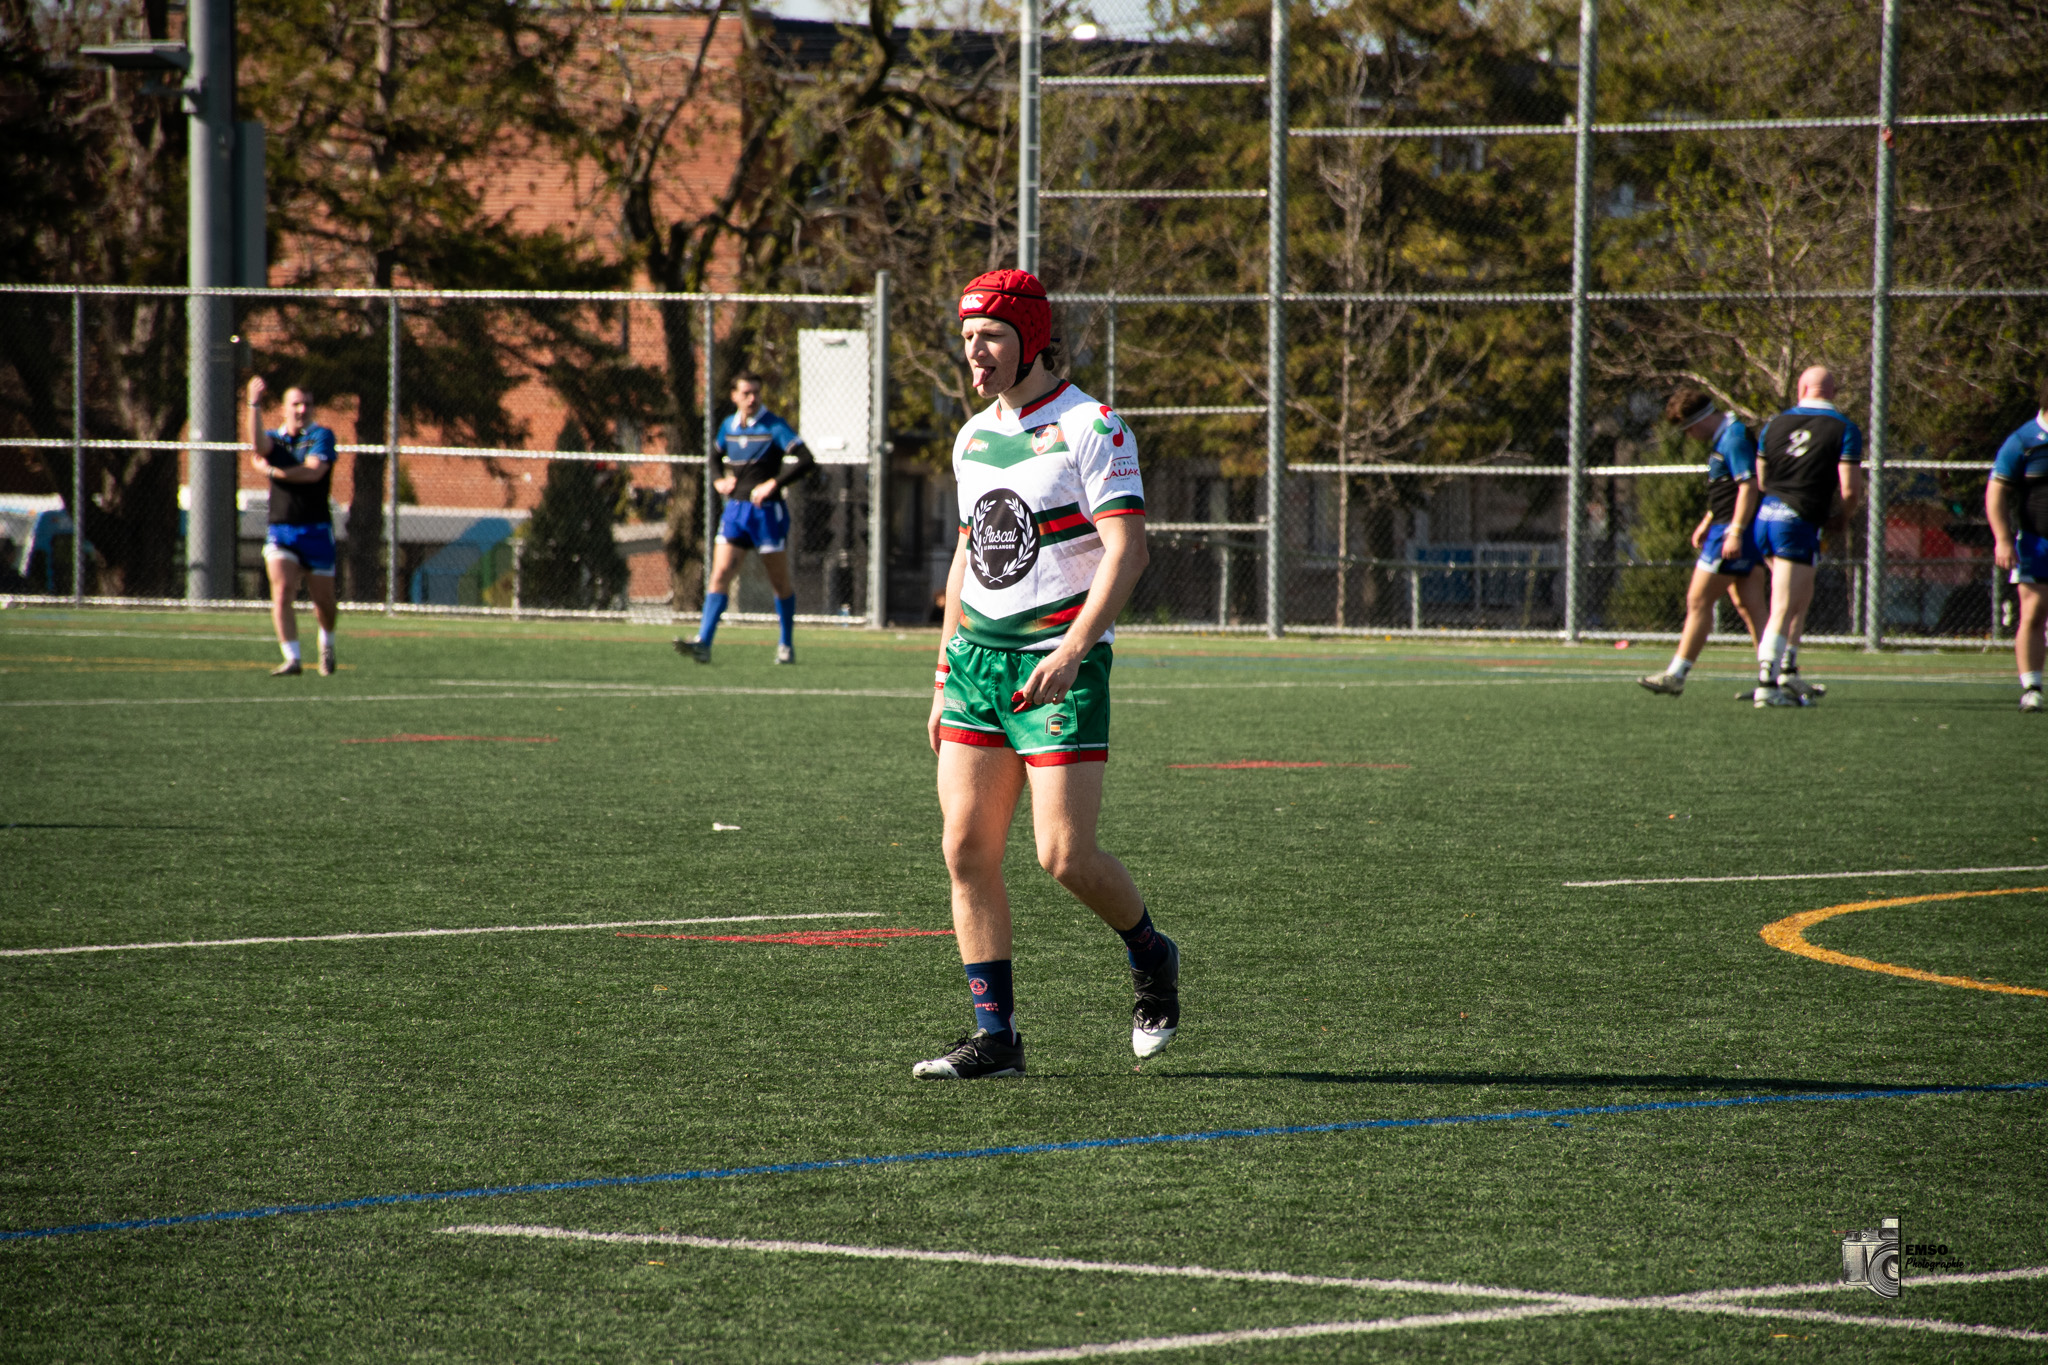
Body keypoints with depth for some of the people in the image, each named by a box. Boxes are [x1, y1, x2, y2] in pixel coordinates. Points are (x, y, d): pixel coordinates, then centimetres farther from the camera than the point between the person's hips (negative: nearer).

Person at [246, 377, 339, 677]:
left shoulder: (321, 436, -1)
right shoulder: (275, 439, 9)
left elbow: (313, 471, -17)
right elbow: (258, 443, -16)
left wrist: (271, 471, -11)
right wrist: (254, 405, -29)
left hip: (316, 531, -2)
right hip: (280, 530, 2)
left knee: (323, 599, 6)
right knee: (282, 593, -16)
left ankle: (327, 644, 35)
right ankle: (292, 660, -16)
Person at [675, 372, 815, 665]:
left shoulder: (774, 427, -9)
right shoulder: (728, 426, 8)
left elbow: (807, 460, -17)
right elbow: (715, 456, 28)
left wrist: (773, 484, -22)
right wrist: (719, 480, 8)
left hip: (767, 511, -4)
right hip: (735, 509, 4)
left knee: (780, 583, 8)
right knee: (720, 574, -9)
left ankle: (787, 645, 24)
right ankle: (703, 643, -17)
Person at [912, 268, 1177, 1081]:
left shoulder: (1088, 427, -9)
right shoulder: (973, 438, 14)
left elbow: (1126, 549, -16)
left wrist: (1070, 650, -25)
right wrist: (945, 674, 18)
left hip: (1060, 659, -7)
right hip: (977, 657, 7)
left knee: (1065, 856, -10)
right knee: (966, 851, -2)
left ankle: (1150, 956, 19)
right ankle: (994, 1037, 3)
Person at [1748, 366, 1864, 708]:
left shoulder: (1776, 423, 9)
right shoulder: (1844, 430, -5)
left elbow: (1761, 480, 14)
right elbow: (1850, 489, -11)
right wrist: (1841, 516, 9)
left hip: (1766, 514, 6)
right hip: (1798, 525, -6)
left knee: (1802, 598, 23)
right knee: (1784, 610, -6)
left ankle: (1788, 673, 22)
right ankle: (1766, 686, -10)